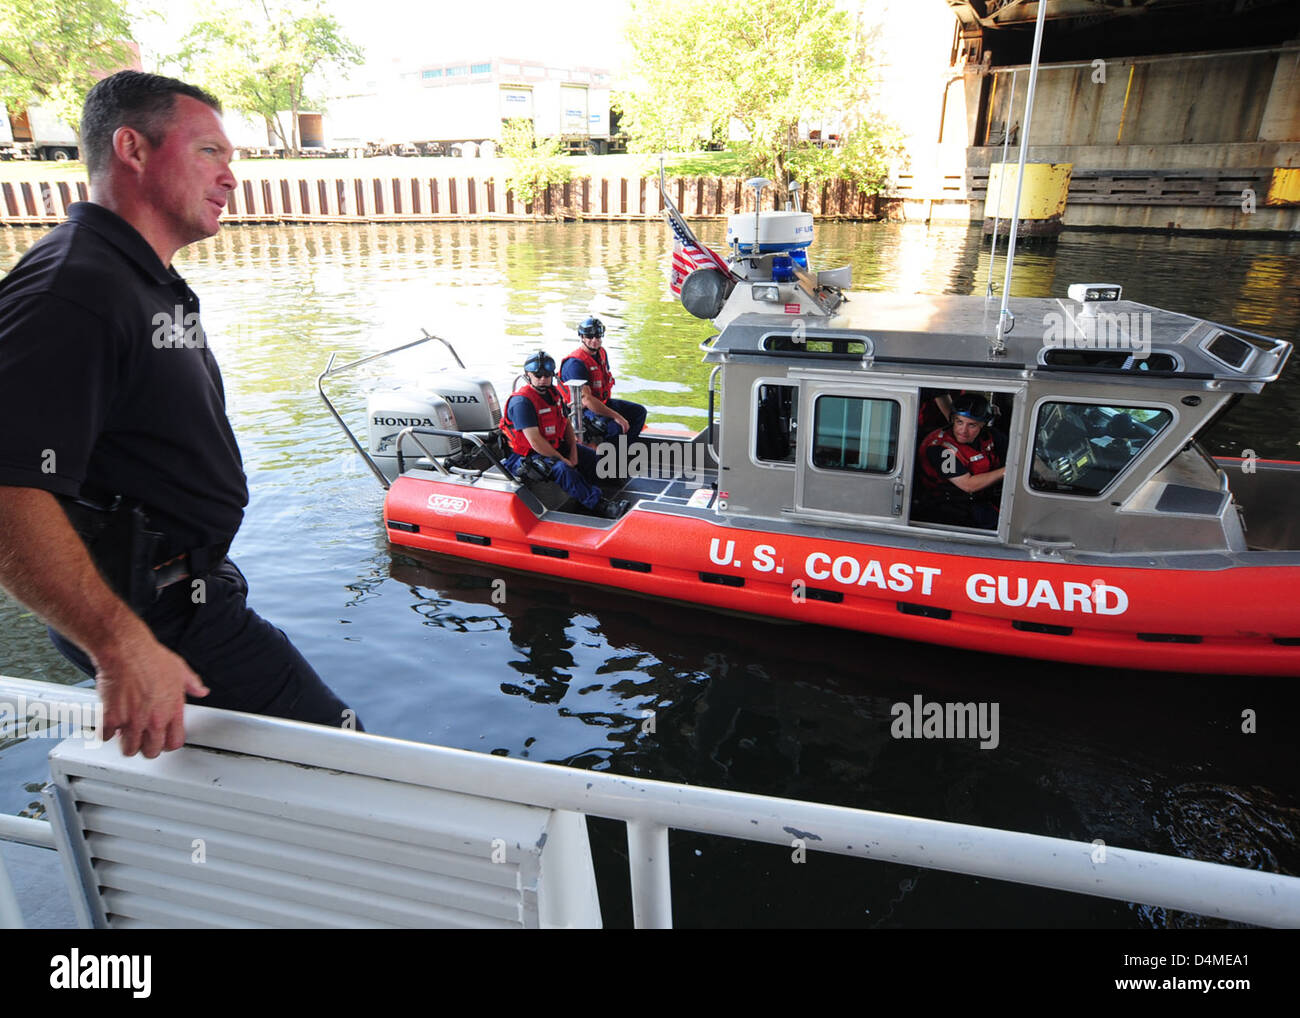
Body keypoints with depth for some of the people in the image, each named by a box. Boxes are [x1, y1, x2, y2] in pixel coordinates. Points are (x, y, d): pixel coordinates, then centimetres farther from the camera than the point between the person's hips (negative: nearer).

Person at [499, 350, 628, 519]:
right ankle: (598, 505, -27)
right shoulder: (521, 401, -23)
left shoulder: (553, 393, 6)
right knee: (562, 469, -32)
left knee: (591, 456, 3)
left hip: (555, 445, 10)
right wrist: (562, 459, -21)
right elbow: (535, 441, -28)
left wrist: (573, 452, -1)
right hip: (528, 455, -9)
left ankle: (584, 496, 1)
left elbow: (567, 424, 13)